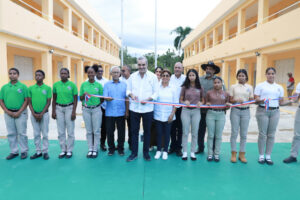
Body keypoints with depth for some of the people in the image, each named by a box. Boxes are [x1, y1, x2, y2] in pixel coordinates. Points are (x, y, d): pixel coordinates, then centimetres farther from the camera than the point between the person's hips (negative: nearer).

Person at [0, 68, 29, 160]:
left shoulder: (23, 86, -2)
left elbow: (26, 100, -5)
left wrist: (19, 112, -11)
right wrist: (8, 112, -4)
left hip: (20, 113, -3)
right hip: (8, 113, 4)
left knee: (21, 133, 3)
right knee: (11, 133, 10)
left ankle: (24, 151, 14)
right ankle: (14, 151, 22)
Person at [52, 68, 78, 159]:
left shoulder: (72, 85, -3)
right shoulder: (56, 85, 5)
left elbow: (75, 99, -2)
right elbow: (54, 99, 10)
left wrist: (74, 112, -8)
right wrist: (53, 111, 5)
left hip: (69, 108, -2)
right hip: (59, 108, 3)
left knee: (70, 131, 1)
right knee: (61, 131, 7)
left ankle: (69, 150, 14)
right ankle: (63, 150, 19)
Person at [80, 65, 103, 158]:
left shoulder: (98, 85, 0)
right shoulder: (83, 84, 4)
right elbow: (80, 98, 7)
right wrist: (84, 95, -12)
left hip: (96, 109, -1)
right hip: (86, 110, 2)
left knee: (96, 131, 4)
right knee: (89, 131, 9)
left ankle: (95, 149, 16)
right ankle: (90, 149, 20)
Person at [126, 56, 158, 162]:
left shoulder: (153, 76, -1)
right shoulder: (132, 76, 6)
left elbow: (156, 92, -2)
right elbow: (128, 90, 9)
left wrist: (147, 99, -19)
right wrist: (131, 94, -14)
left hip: (148, 109, -1)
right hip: (134, 108, 2)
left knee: (147, 131, 10)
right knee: (134, 131, 8)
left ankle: (146, 152, 26)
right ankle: (134, 153, 21)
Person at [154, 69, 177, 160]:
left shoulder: (173, 88, 3)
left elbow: (175, 103, 3)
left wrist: (172, 114, -5)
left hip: (168, 116, 0)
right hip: (158, 115, 0)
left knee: (167, 133, 7)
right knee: (159, 133, 7)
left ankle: (165, 151, 22)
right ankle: (158, 150, 22)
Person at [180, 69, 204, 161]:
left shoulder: (200, 88, 6)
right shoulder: (185, 87, 4)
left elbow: (202, 100, 11)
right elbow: (180, 100, 5)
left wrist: (200, 103, -11)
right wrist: (184, 102, -15)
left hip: (196, 111, 1)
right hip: (186, 110, -1)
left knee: (195, 133, 5)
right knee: (185, 132, 4)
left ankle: (193, 152, 16)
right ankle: (185, 152, 13)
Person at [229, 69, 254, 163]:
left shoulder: (249, 87, 10)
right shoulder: (233, 87, 6)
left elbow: (251, 100, 8)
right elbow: (230, 100, 2)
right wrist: (236, 100, -17)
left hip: (245, 111, 2)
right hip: (235, 110, -1)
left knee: (244, 134, 5)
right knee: (234, 133, 1)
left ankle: (242, 154, 15)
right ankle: (233, 154, 11)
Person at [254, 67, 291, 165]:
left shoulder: (279, 87, 14)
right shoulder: (260, 85, 4)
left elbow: (281, 102, 13)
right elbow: (255, 99, -2)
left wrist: (290, 101, -3)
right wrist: (260, 100, -22)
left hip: (275, 112, 3)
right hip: (263, 111, -3)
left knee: (271, 135, 5)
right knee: (262, 134, -1)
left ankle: (268, 156, 15)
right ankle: (261, 156, 10)